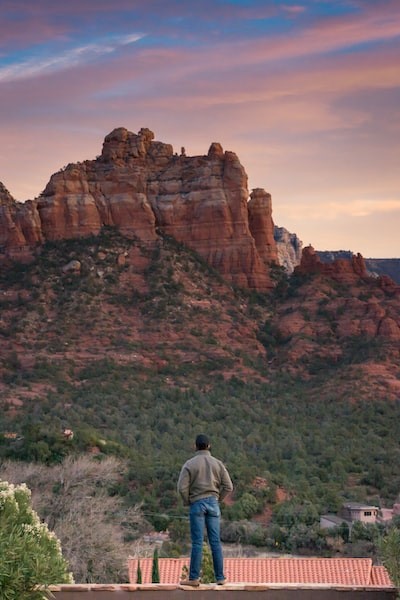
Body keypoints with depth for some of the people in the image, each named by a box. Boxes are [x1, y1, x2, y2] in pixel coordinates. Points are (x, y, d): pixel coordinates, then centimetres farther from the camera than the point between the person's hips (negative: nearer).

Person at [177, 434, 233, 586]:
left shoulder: (190, 464, -5)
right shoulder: (218, 463, 4)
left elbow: (182, 487, -11)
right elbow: (228, 486, 1)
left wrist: (187, 502, 4)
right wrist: (217, 499, 11)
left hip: (197, 503, -3)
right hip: (213, 504, 3)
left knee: (197, 542, -2)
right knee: (215, 541, 6)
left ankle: (194, 578, 0)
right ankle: (220, 577, 8)